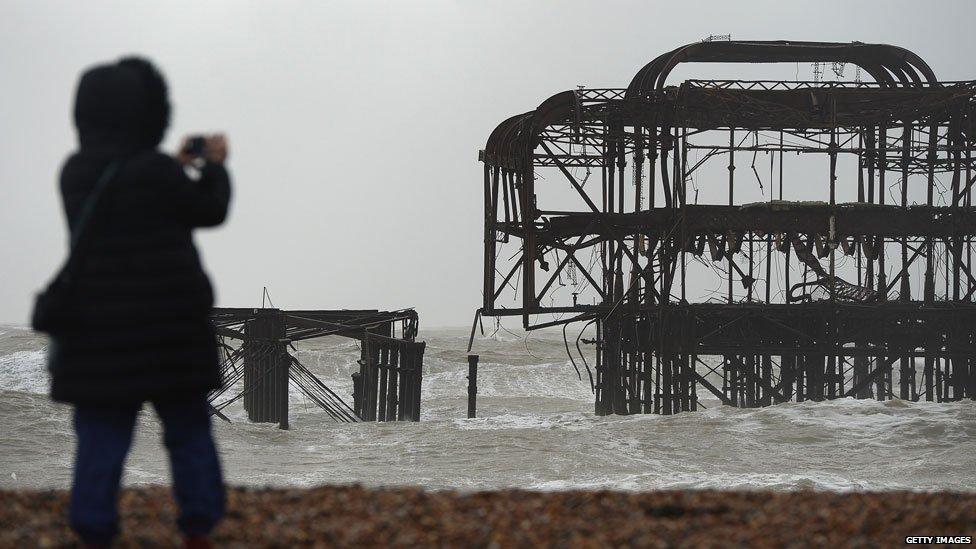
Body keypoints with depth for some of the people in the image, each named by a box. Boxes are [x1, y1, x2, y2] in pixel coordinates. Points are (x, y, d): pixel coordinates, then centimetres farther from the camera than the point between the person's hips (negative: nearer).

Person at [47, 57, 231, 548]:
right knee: (189, 430, 11)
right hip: (169, 326, -3)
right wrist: (215, 166, 16)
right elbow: (208, 211, -1)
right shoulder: (155, 173, -17)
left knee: (101, 437, 6)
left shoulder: (75, 173, 0)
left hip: (100, 333, 3)